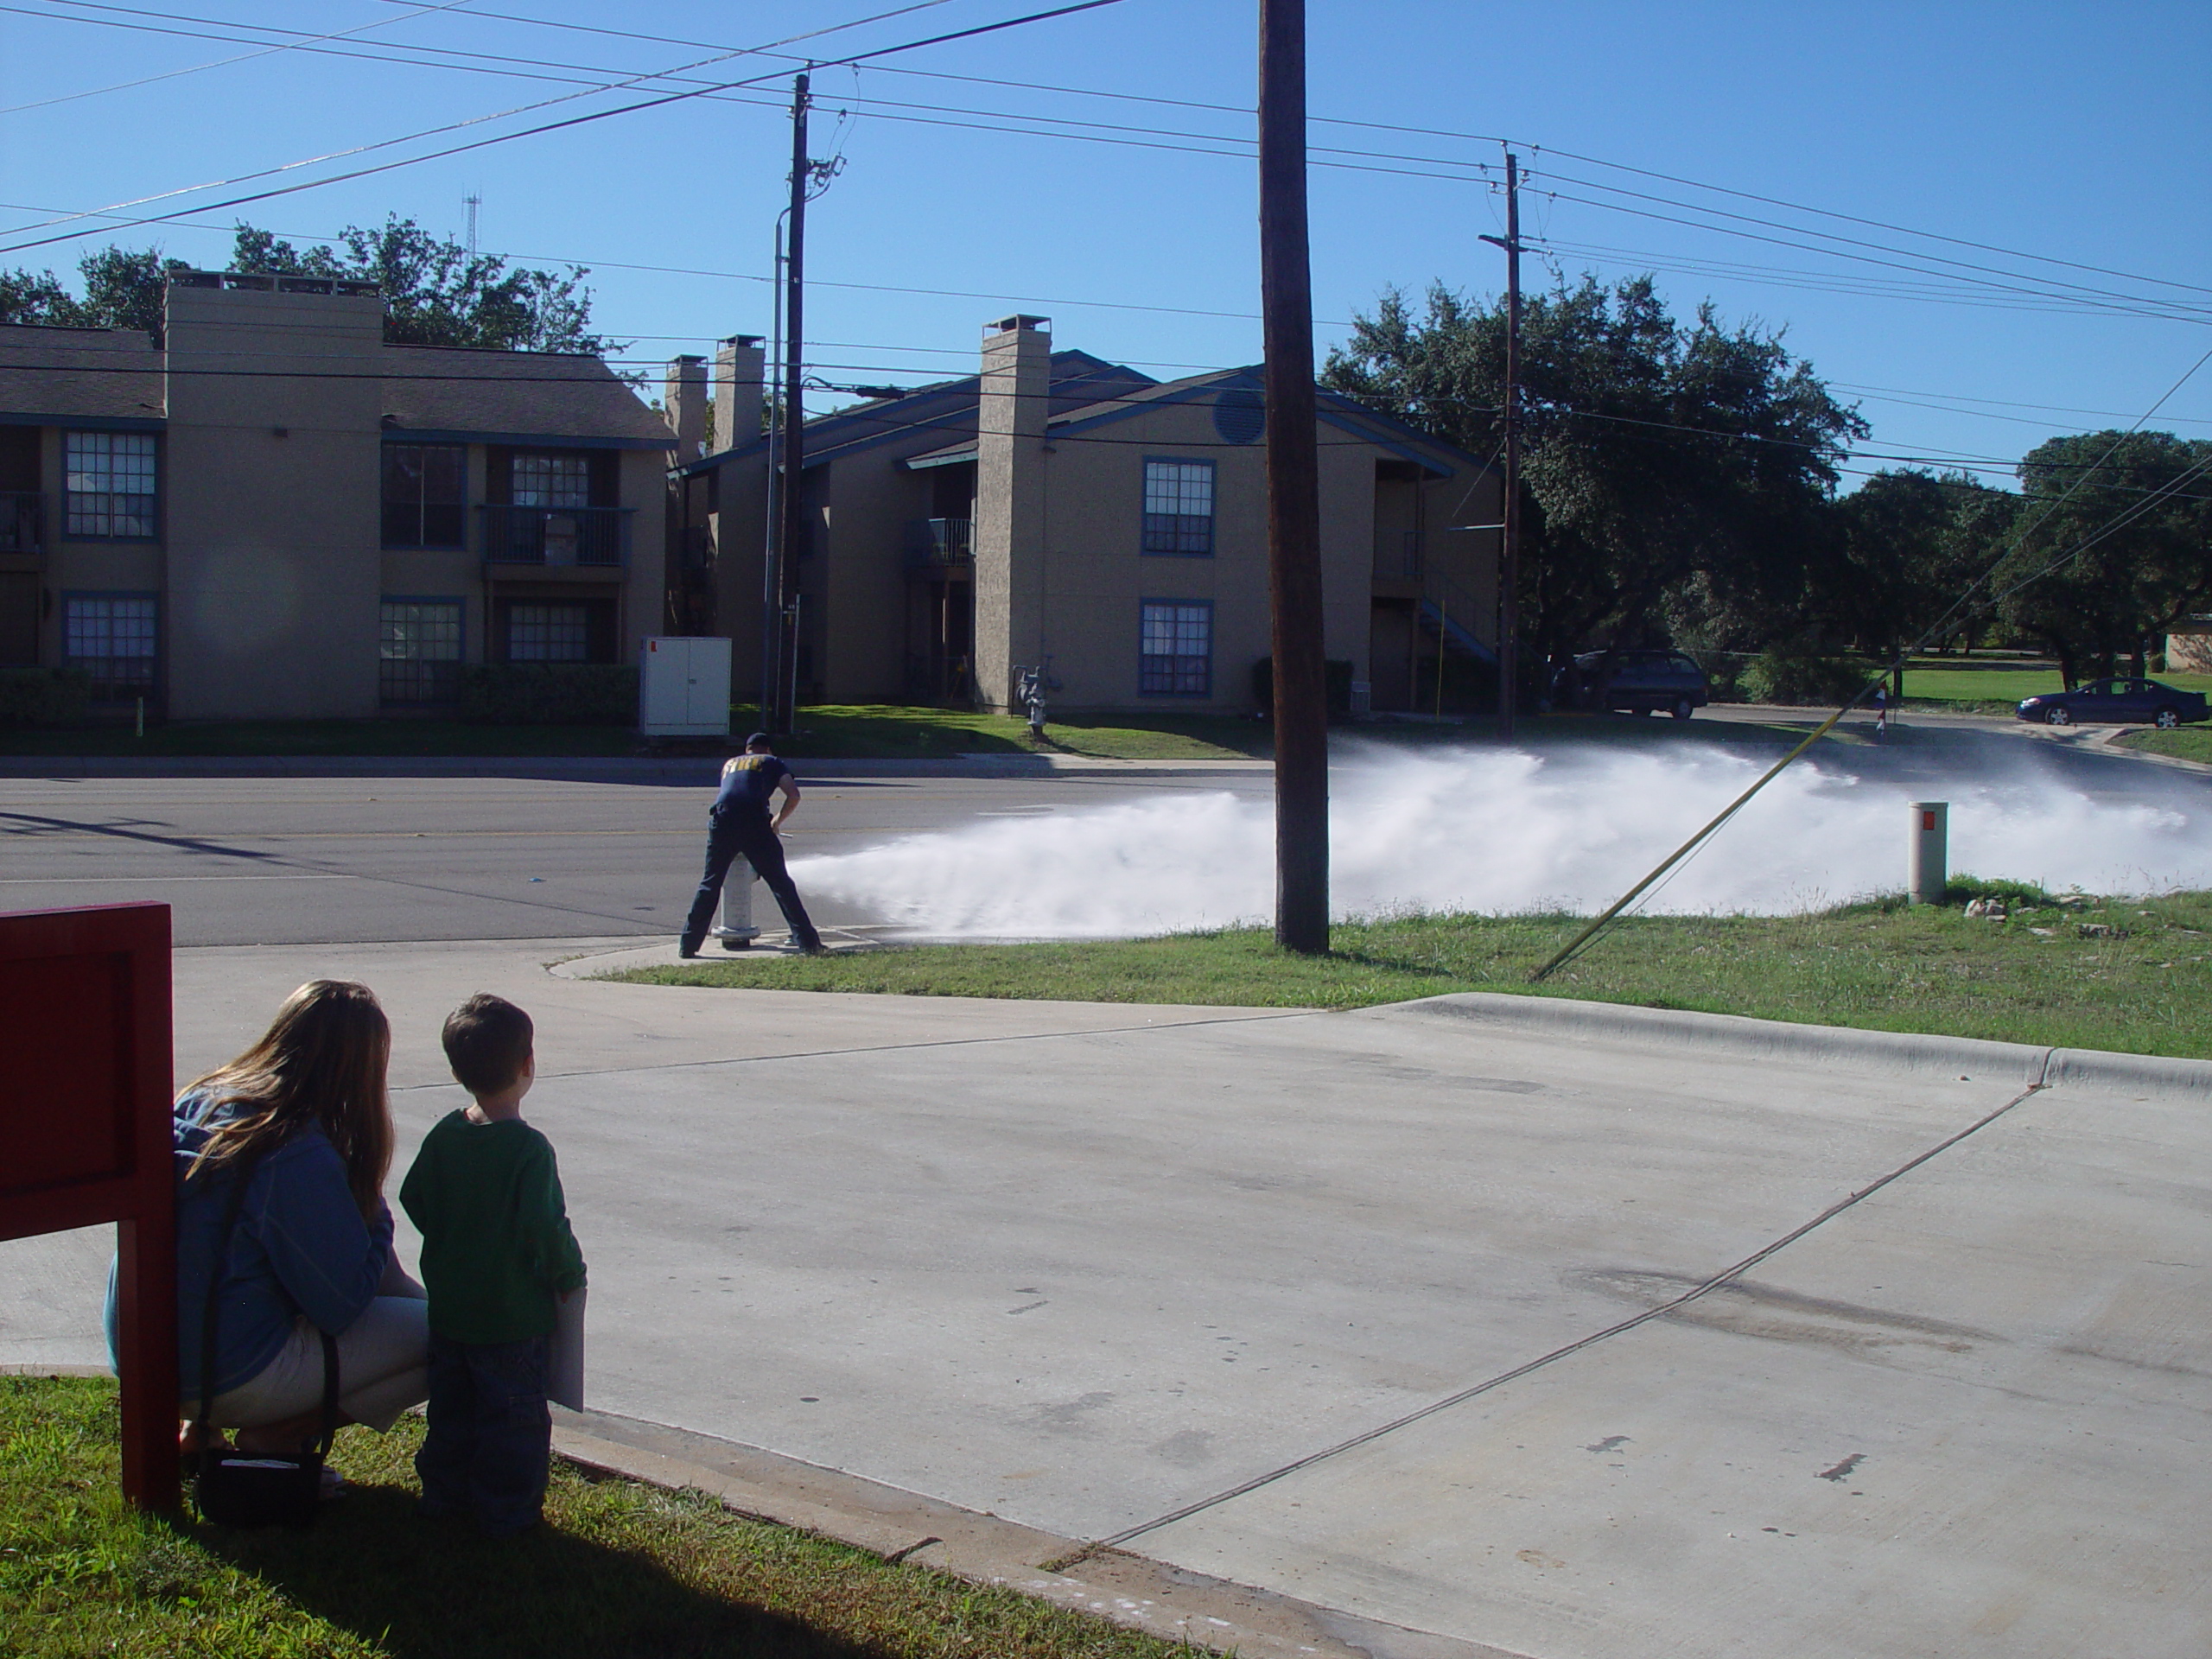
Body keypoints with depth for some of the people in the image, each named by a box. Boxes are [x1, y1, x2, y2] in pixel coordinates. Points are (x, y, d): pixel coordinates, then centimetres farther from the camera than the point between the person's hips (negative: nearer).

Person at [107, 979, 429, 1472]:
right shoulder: (301, 1158, -23)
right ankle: (276, 1439, -1)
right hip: (226, 1379, -8)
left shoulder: (200, 1100, 1)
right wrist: (376, 1218, 1)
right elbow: (342, 1305, -13)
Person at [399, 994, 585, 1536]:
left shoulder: (444, 1135, -1)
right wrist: (569, 1277, -8)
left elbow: (412, 1198, 8)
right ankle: (508, 1510, 13)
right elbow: (545, 1226, -24)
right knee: (514, 1417, 7)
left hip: (449, 1308, 6)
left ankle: (445, 1494, 30)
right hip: (514, 1314, -6)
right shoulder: (529, 1148, -21)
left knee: (451, 1409, 20)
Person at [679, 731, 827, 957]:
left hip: (721, 821, 3)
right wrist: (777, 821, 21)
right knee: (781, 884, 4)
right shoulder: (772, 762, 20)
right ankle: (808, 942, 4)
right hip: (754, 823, -3)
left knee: (709, 884, 14)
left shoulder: (730, 763, 32)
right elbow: (794, 796, 7)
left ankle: (688, 945, 13)